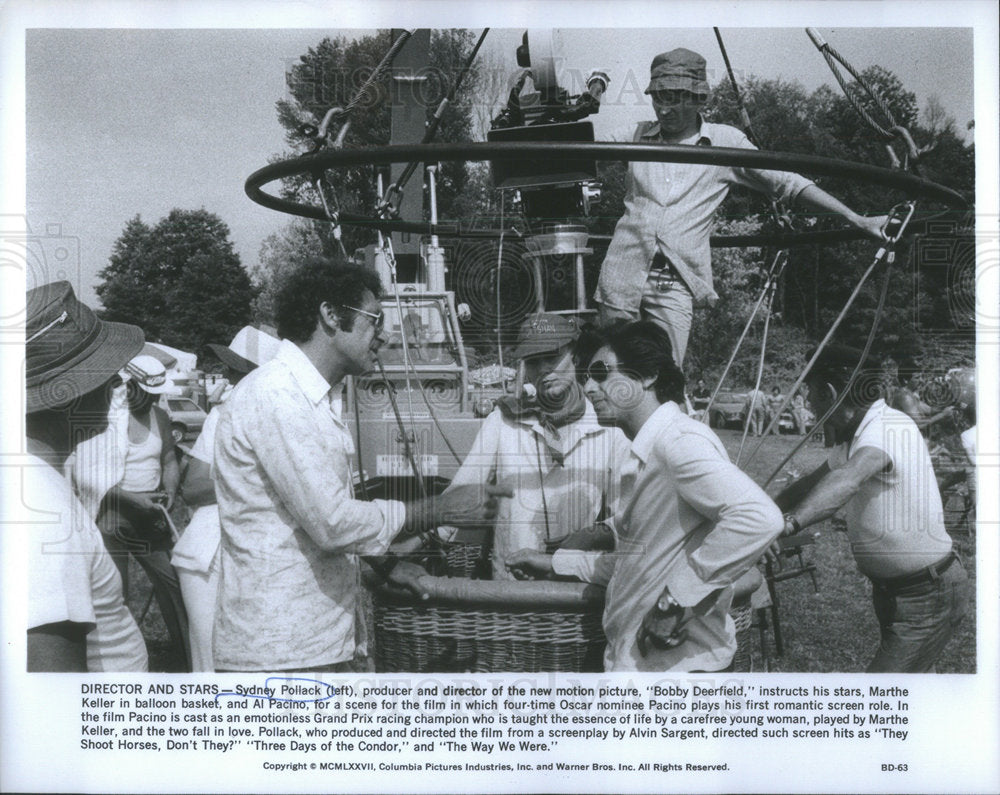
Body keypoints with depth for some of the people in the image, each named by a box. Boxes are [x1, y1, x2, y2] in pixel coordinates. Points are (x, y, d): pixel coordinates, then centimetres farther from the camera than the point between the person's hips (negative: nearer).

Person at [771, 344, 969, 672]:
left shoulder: (893, 428, -25)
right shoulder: (853, 439, 8)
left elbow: (848, 480, -42)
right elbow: (814, 483, 12)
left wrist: (788, 523, -55)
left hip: (928, 595, -10)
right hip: (891, 587, 10)